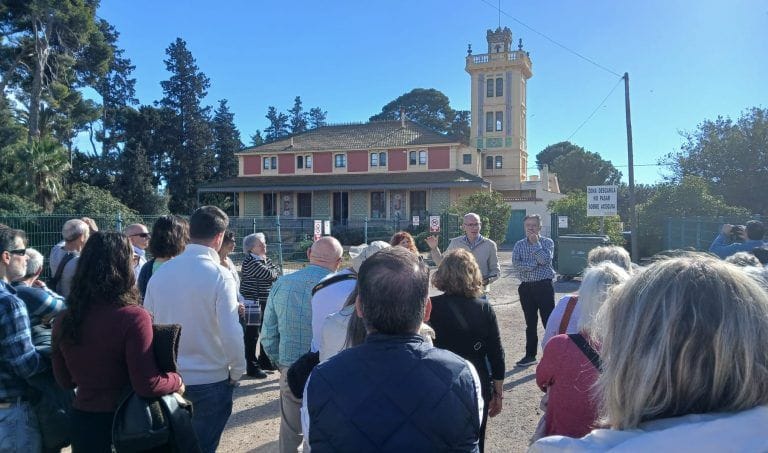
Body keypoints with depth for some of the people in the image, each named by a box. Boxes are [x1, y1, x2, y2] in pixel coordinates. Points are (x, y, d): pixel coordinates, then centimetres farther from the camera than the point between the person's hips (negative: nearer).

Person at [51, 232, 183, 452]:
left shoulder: (63, 321, -5)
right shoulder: (133, 318, -23)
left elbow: (64, 381, 9)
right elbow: (148, 385, -22)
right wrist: (177, 380, -5)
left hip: (81, 420, 5)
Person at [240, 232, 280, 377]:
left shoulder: (265, 259, 14)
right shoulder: (250, 262, -15)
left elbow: (277, 271, 11)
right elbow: (269, 274, -19)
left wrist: (273, 273, -8)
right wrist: (274, 272, 1)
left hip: (266, 302, 9)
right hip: (252, 302, -9)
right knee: (252, 335, -3)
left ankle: (264, 361, 31)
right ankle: (252, 367, 4)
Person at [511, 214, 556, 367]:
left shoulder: (547, 242, 1)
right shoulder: (519, 245, 7)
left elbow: (545, 260, -16)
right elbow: (516, 264, -7)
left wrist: (535, 242, -10)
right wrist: (535, 264, -14)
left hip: (544, 286, -3)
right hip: (526, 287, 3)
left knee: (549, 321, -4)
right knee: (530, 323, 12)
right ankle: (530, 355, 21)